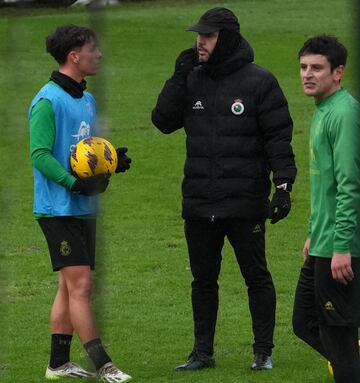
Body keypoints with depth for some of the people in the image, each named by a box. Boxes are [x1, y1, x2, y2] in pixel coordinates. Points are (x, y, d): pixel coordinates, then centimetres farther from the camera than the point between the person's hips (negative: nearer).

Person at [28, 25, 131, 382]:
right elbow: (40, 155, -18)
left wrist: (111, 161, 2)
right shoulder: (48, 101, -14)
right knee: (79, 285, -9)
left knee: (70, 287, 12)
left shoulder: (87, 100, 14)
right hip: (58, 208, -9)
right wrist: (76, 183, -25)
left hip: (83, 208, 9)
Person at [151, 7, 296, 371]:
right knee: (203, 279, 11)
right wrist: (179, 77, -6)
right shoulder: (192, 79, 9)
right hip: (199, 202, 5)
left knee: (256, 276, 3)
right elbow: (163, 121, 4)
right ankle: (202, 352, 20)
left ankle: (263, 351, 12)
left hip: (244, 203, -5)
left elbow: (278, 137, -6)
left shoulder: (259, 81, -5)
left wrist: (283, 185, -15)